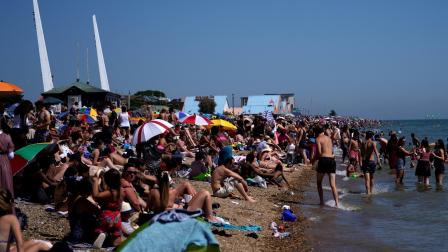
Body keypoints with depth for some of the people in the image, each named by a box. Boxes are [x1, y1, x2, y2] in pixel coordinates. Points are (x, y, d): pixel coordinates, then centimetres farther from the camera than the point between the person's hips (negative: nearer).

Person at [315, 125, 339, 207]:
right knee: (333, 184, 3)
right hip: (332, 159, 5)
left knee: (319, 182, 13)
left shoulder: (318, 139, 0)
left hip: (324, 159, -5)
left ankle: (322, 201, 10)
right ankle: (337, 202, -7)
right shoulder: (329, 138, 20)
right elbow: (331, 150, 16)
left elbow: (319, 152, -8)